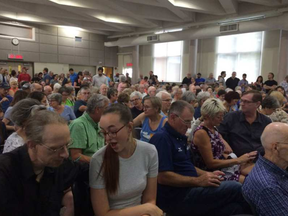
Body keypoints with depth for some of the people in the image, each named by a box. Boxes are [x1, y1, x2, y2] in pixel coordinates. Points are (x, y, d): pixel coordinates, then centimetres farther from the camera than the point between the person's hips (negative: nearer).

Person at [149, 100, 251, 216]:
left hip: (188, 189, 9)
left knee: (235, 206, -11)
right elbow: (162, 176, -22)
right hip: (176, 197, -9)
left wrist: (208, 174, 6)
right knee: (236, 188, -14)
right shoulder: (162, 138, -14)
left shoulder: (179, 137, 16)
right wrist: (198, 181, -19)